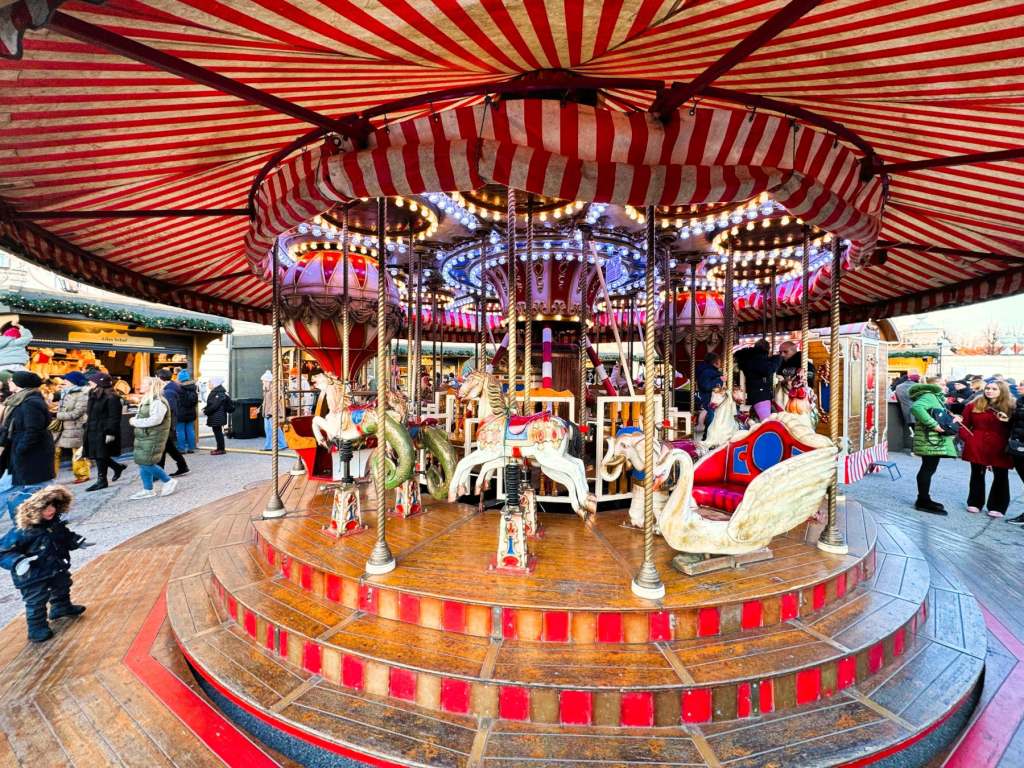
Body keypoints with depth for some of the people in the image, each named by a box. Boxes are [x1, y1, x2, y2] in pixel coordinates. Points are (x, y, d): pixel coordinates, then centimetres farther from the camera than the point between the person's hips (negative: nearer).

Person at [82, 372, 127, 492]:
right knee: (98, 456, 10)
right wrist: (87, 424, 20)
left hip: (103, 432, -9)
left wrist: (110, 433, -22)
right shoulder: (94, 396, 13)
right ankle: (118, 467, 29)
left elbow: (114, 418, -19)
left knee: (101, 456, -2)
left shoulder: (111, 398, -16)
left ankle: (101, 480, 8)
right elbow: (91, 414, 22)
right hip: (93, 431, 9)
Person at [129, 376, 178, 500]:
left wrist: (136, 422, -17)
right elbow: (142, 416, 20)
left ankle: (169, 481, 7)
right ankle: (148, 490, 19)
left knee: (147, 463, -8)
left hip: (153, 437, -10)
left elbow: (155, 420, -26)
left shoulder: (158, 402, -17)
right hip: (144, 436, 10)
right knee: (143, 463, 11)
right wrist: (135, 419, -1)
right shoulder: (146, 400, 15)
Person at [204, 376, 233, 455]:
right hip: (216, 417, 10)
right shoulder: (215, 392, 13)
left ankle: (221, 449, 1)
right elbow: (211, 404, 19)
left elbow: (214, 405, -22)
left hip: (217, 417, -10)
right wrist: (206, 409, 6)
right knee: (217, 432, 14)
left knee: (218, 432, -4)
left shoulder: (219, 393, -18)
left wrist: (206, 411, -14)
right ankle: (219, 448, 22)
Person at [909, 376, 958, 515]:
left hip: (936, 439, 10)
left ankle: (924, 499, 24)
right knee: (928, 469, -6)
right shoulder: (928, 396, -14)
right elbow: (916, 407, -35)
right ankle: (923, 502, -1)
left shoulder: (935, 397, 18)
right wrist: (933, 424, -31)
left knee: (928, 469, 15)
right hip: (929, 440, -10)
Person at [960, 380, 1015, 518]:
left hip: (999, 448, -1)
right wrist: (967, 438, -3)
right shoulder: (974, 405, 4)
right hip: (977, 446, 1)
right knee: (977, 474, 10)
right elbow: (964, 423, 9)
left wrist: (1007, 421, -22)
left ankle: (997, 507, 14)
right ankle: (975, 503, 20)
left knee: (1001, 476, 4)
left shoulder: (1010, 406, 0)